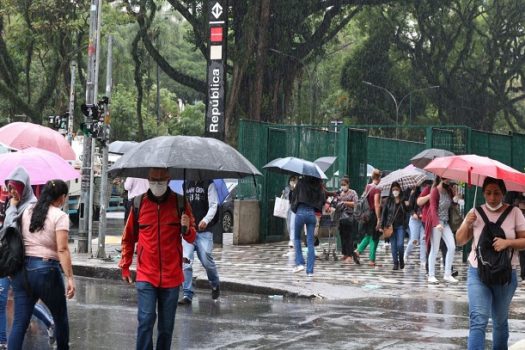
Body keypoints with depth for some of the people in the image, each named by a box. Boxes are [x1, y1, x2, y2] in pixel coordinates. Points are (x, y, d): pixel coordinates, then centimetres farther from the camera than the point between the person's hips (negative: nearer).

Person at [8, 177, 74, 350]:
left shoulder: (26, 211, 8)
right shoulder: (60, 216, -8)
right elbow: (62, 249, -16)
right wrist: (70, 278, -17)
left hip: (22, 269, 5)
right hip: (47, 270, -5)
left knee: (19, 322, 1)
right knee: (60, 317, 18)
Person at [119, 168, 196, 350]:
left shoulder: (180, 203, 0)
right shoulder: (139, 203, 1)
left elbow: (191, 238, 4)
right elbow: (128, 238, 13)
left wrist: (187, 229, -18)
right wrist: (125, 266, 12)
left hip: (171, 276, 1)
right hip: (146, 275, -1)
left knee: (166, 325, 9)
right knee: (146, 319, -13)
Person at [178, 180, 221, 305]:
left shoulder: (208, 184, 3)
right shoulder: (185, 185, 14)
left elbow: (213, 205, -4)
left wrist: (206, 220, -21)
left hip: (204, 230, -3)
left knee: (206, 260, -4)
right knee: (186, 261, -8)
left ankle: (215, 285, 26)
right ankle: (187, 294, -5)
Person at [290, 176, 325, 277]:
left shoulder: (301, 183, -2)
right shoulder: (319, 186, 4)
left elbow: (294, 196, 4)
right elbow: (322, 201, 7)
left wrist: (294, 208, 18)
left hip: (301, 212, -2)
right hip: (312, 214, 2)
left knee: (297, 238, 19)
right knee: (310, 242, 6)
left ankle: (300, 263, 5)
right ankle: (310, 270, 3)